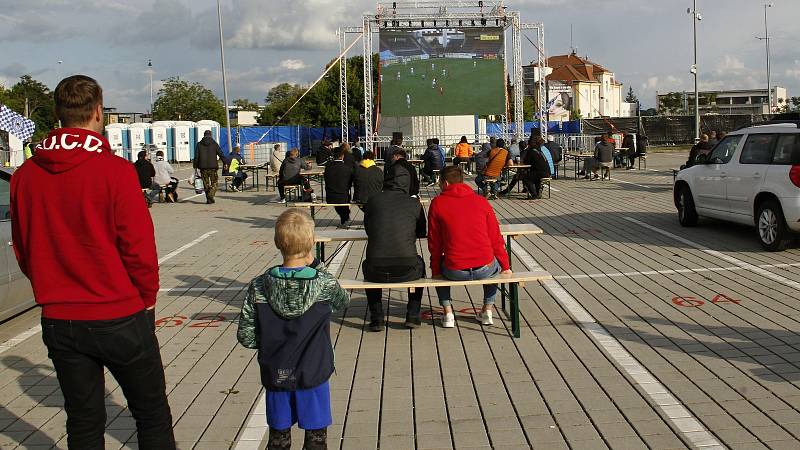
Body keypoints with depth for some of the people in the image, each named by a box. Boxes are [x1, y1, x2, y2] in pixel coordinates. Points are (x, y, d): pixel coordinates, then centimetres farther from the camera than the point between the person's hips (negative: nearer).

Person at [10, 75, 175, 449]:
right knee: (152, 416, 12)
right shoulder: (115, 170, -15)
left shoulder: (24, 176, -1)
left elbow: (23, 252, 7)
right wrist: (147, 299, 3)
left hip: (59, 321, 4)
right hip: (119, 318, -4)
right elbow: (139, 247, -13)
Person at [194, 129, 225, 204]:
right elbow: (221, 154, -2)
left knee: (206, 184, 10)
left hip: (203, 167, 2)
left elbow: (196, 157, 3)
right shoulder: (214, 144, 1)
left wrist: (195, 166, 8)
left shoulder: (199, 144, 5)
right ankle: (210, 195, -15)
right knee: (214, 183, 5)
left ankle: (208, 199, 9)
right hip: (213, 167, -2)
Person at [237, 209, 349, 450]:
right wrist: (318, 266, 10)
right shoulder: (324, 284, -15)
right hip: (313, 375, -1)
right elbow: (342, 301, 8)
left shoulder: (259, 287, -11)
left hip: (275, 376, 2)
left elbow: (245, 335, -8)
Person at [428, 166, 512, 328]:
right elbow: (496, 239, 8)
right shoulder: (481, 201, 6)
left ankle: (448, 313, 22)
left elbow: (434, 243, 5)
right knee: (495, 264, 36)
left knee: (439, 267, 33)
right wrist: (505, 266, 19)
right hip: (485, 269, 1)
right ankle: (487, 311, 30)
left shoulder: (437, 203, 1)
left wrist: (435, 272, 16)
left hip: (454, 271, -1)